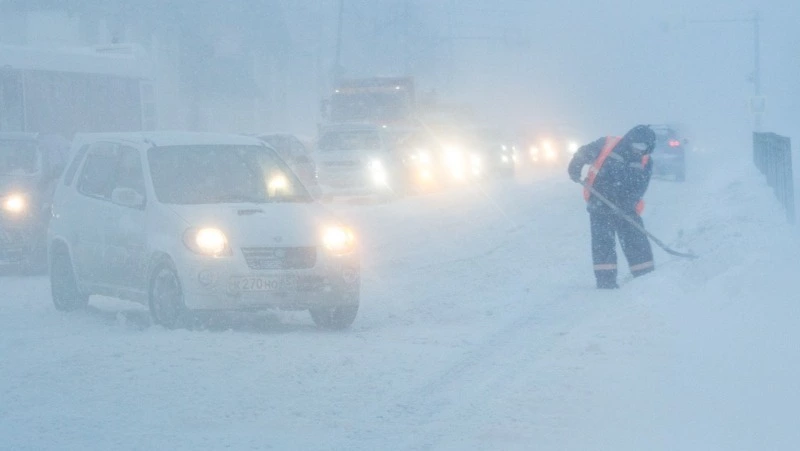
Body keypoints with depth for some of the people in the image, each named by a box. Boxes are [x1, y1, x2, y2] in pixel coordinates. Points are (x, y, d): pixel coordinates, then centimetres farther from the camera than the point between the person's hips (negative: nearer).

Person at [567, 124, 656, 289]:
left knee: (637, 241, -2)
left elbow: (638, 189, -10)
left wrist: (625, 204, -25)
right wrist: (575, 170, -11)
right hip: (599, 204, -2)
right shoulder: (606, 145, -8)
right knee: (603, 241, -9)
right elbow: (582, 154, 5)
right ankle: (605, 280, -9)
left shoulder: (645, 164, -2)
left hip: (625, 208, 2)